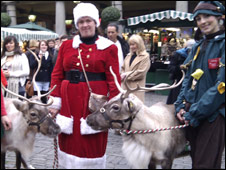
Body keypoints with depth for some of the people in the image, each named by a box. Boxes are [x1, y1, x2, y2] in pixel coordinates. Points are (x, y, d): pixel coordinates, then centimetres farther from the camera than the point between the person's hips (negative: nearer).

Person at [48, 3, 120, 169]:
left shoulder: (108, 48, -1)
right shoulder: (66, 46, 7)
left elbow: (114, 80, -4)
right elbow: (57, 75, 7)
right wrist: (55, 103, 2)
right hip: (69, 102, 3)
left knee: (93, 145, 6)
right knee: (70, 143, 11)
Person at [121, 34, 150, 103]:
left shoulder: (145, 57, -4)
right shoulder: (129, 55, 17)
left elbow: (141, 73, -12)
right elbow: (123, 68, 21)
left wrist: (126, 75, -10)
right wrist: (122, 75, -2)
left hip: (136, 86, -6)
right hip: (125, 85, 6)